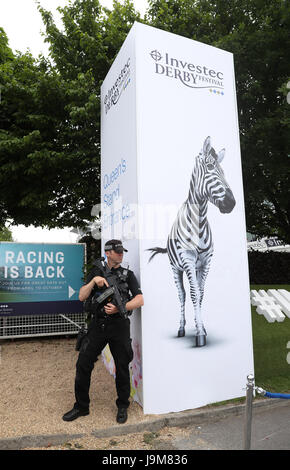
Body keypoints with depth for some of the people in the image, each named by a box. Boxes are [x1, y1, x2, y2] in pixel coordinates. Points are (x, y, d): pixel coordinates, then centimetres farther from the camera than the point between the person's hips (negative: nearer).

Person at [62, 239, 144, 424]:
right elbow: (82, 297, 1)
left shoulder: (128, 274, 3)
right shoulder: (96, 272, 9)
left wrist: (118, 308, -19)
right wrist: (94, 281, -14)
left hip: (119, 326, -2)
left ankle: (122, 407, 27)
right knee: (83, 364, 4)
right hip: (98, 325, 2)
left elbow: (140, 300, -6)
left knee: (122, 368, 6)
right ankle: (81, 406, 23)